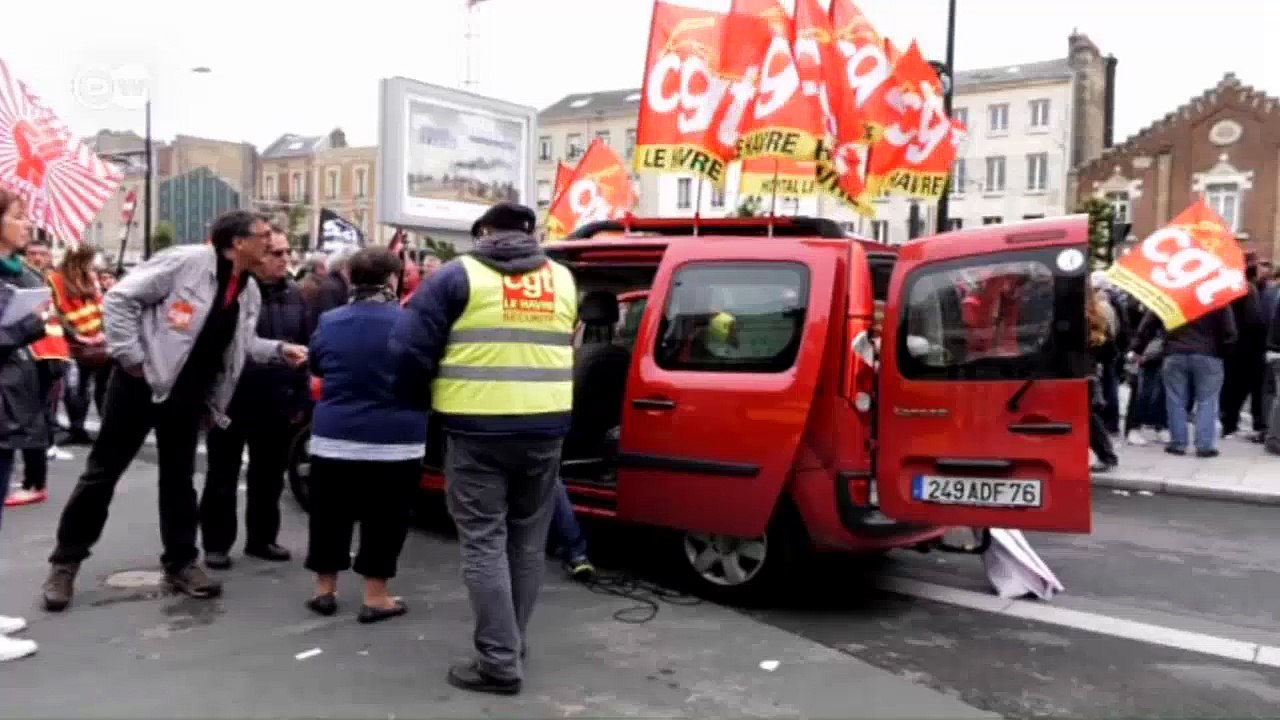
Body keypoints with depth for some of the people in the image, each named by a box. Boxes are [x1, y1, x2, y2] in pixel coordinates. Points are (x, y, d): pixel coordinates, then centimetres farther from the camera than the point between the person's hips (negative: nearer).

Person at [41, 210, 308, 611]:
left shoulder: (249, 291, 5)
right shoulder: (187, 261, -17)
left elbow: (240, 344, 15)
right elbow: (120, 298, -15)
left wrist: (280, 351, 0)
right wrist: (129, 356, -17)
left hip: (189, 394, 6)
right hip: (142, 383, -6)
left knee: (179, 478, 13)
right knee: (104, 470, 4)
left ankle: (180, 562, 25)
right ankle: (66, 561, 19)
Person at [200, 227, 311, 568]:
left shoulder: (294, 294, 8)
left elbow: (306, 348, 10)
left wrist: (301, 397, 8)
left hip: (278, 403, 5)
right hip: (232, 400, -5)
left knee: (270, 476, 14)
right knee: (223, 478, 8)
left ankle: (262, 538, 28)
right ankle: (216, 544, 18)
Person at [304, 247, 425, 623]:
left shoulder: (329, 322, 1)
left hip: (334, 436, 3)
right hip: (396, 440, -3)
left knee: (330, 516, 14)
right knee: (384, 521, 5)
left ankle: (324, 589, 24)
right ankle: (375, 597, 11)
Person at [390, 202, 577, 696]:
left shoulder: (459, 276, 0)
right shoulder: (562, 279, 12)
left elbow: (409, 348, -4)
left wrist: (424, 400, 11)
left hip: (477, 429, -4)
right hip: (545, 427, 4)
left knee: (484, 544, 3)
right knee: (527, 542, 16)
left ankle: (499, 662, 5)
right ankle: (512, 645, 28)